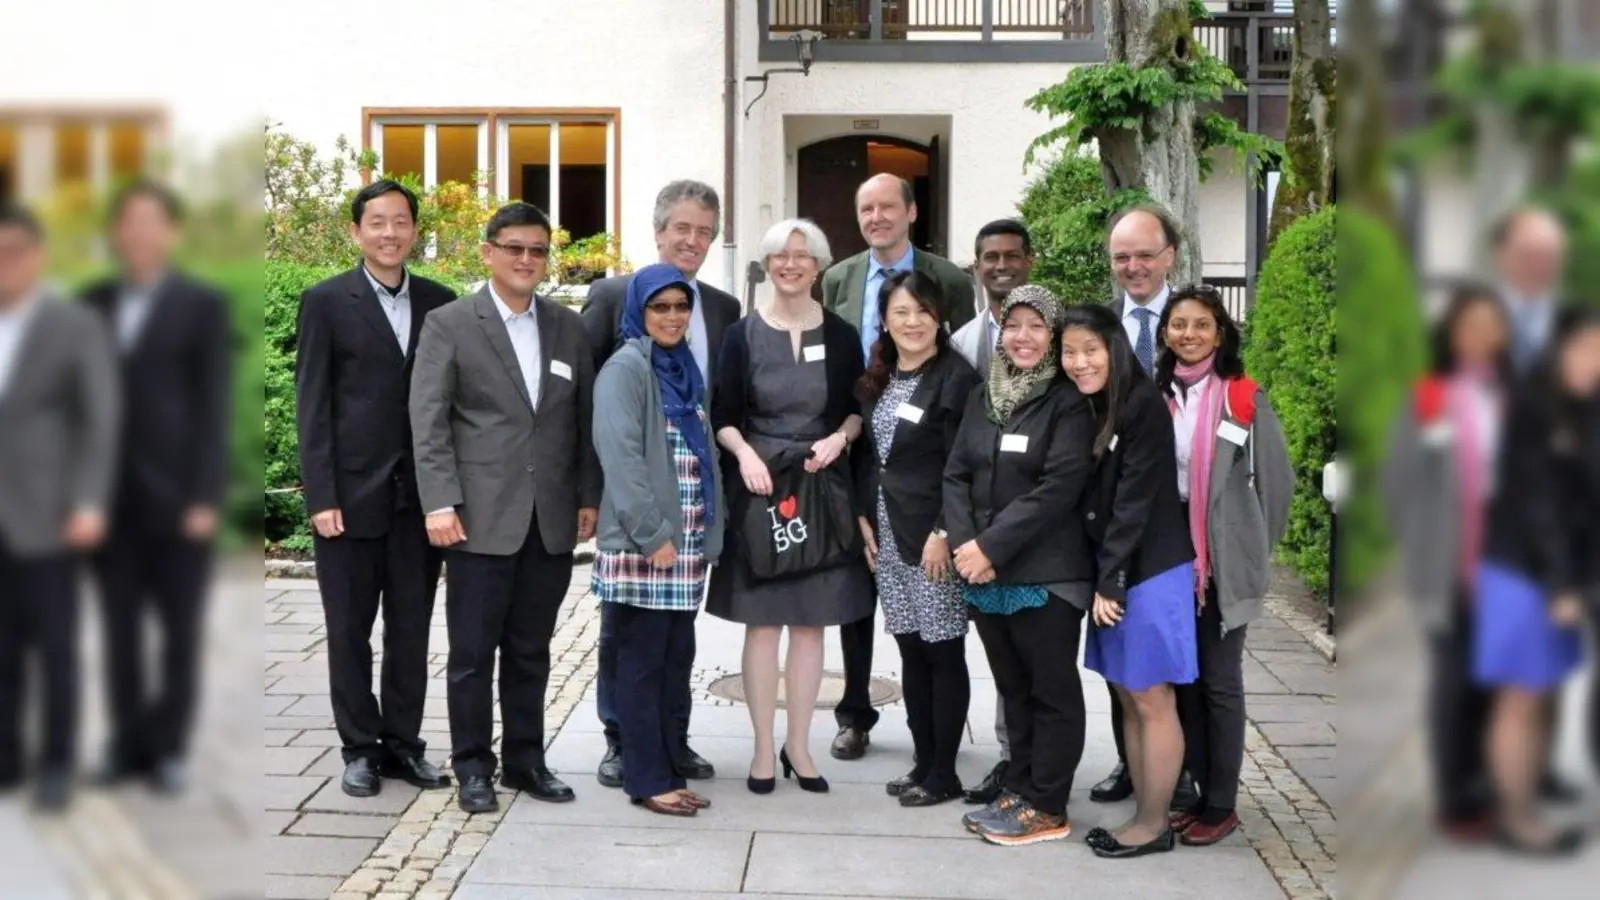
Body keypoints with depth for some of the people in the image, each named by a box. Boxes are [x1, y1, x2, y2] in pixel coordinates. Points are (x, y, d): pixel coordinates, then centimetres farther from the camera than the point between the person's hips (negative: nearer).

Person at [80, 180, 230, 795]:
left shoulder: (203, 306, 0)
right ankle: (127, 742, 17)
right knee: (120, 627, 7)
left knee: (179, 630, 5)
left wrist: (205, 497, -13)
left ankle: (169, 747, 15)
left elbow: (212, 407, -6)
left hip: (175, 496, -3)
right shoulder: (93, 304, 11)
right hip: (112, 495, 3)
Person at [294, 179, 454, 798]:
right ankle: (360, 749, 17)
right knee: (349, 631, 6)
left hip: (421, 495, 3)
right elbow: (312, 406, -3)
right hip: (352, 493, -2)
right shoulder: (326, 301, 0)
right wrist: (321, 497, -10)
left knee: (412, 629, 9)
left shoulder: (440, 303, 8)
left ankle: (403, 743, 21)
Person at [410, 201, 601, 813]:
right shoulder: (448, 325, 0)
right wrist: (440, 503, -13)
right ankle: (472, 767, 15)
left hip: (552, 520, 4)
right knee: (473, 650, 3)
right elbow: (428, 422, -5)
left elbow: (585, 417, 13)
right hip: (483, 518, -3)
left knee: (531, 650, 12)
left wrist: (590, 496, 7)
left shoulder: (568, 327, 11)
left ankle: (526, 760, 22)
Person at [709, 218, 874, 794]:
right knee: (762, 622, 1)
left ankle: (798, 745, 17)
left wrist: (839, 438, -8)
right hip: (759, 485, -1)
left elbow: (858, 408, 11)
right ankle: (763, 749, 10)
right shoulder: (743, 334, 1)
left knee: (810, 622, 6)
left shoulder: (840, 336, 4)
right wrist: (745, 453, -16)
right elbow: (723, 415, 2)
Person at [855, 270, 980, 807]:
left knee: (943, 654, 1)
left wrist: (944, 533, -17)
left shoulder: (956, 378, -9)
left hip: (935, 537, -7)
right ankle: (923, 762, 21)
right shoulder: (877, 379, 12)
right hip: (888, 535, 7)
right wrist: (865, 518, 7)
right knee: (911, 653, 12)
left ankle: (944, 773, 9)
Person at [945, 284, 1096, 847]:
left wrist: (992, 546, -17)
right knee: (1013, 688, 14)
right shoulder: (983, 398, 12)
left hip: (1046, 574, -6)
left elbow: (1059, 488, -16)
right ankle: (1021, 791, 25)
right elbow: (956, 475, 8)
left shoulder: (1069, 403, -7)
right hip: (985, 573, 6)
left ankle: (1045, 808, 12)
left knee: (1052, 690, 4)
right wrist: (965, 544, -8)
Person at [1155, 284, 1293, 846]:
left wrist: (1254, 548, 4)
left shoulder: (1244, 399, -7)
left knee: (1219, 681, 1)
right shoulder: (1155, 396, 5)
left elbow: (1276, 479, -1)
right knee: (1181, 678, 9)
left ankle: (1221, 805, 10)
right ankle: (1197, 789, 20)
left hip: (1223, 560, -4)